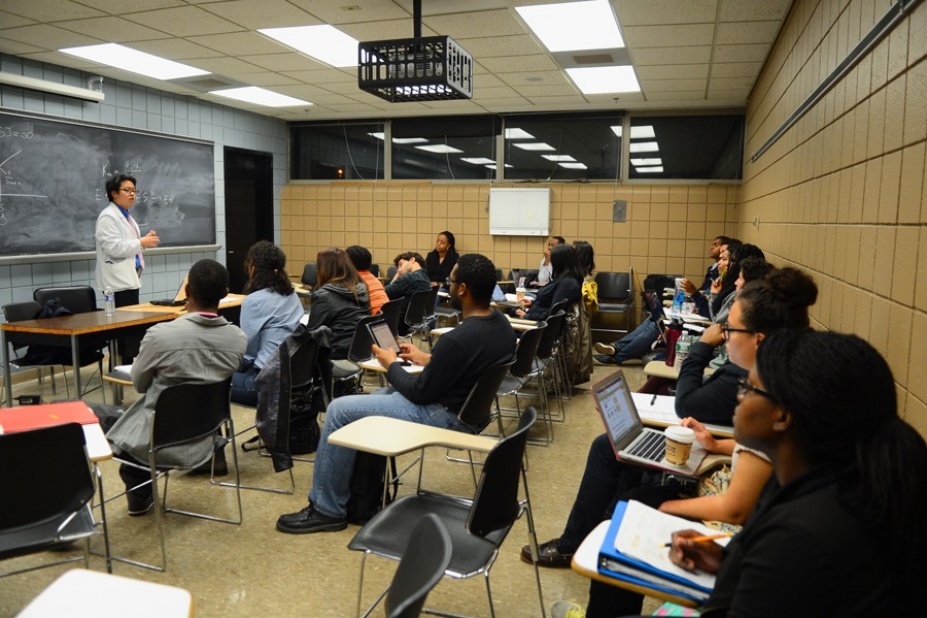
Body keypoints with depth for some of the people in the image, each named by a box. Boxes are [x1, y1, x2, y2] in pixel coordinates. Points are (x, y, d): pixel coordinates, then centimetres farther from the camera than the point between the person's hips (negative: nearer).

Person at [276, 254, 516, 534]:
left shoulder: (459, 339, -29)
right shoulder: (501, 323, 0)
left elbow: (420, 393, -19)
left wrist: (391, 364, -3)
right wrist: (427, 359, 12)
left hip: (445, 415, -10)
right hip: (468, 404, 10)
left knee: (340, 410, -4)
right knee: (378, 394, 26)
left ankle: (327, 509, 8)